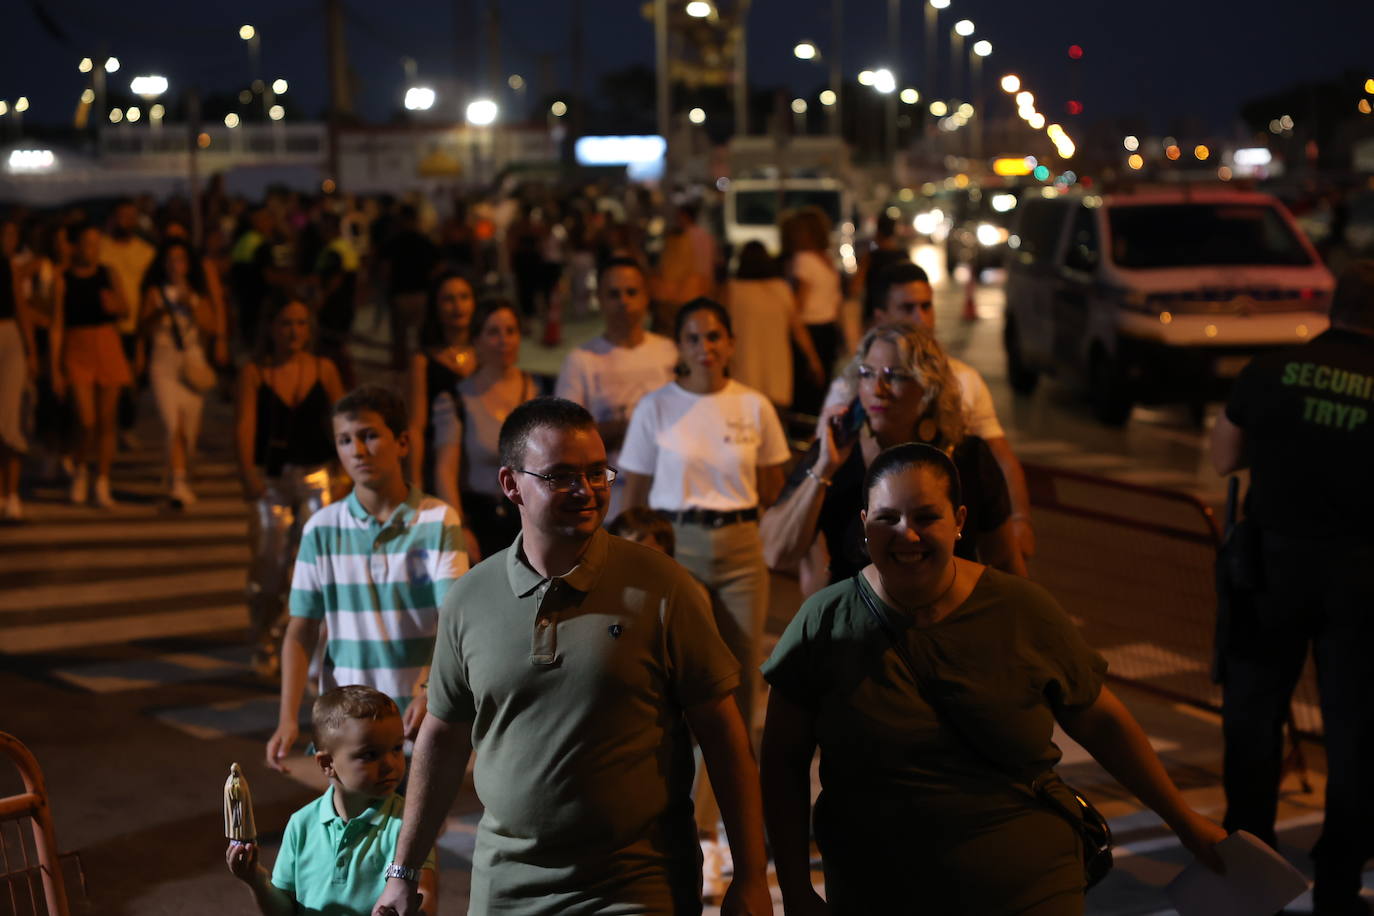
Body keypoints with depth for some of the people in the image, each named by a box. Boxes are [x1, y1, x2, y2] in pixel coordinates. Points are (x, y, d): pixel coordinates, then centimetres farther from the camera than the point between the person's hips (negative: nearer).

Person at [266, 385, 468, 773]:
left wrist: (430, 691, -27)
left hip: (419, 718, -1)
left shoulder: (437, 521, -5)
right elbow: (301, 631, 3)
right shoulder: (322, 528, 1)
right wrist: (288, 719, -7)